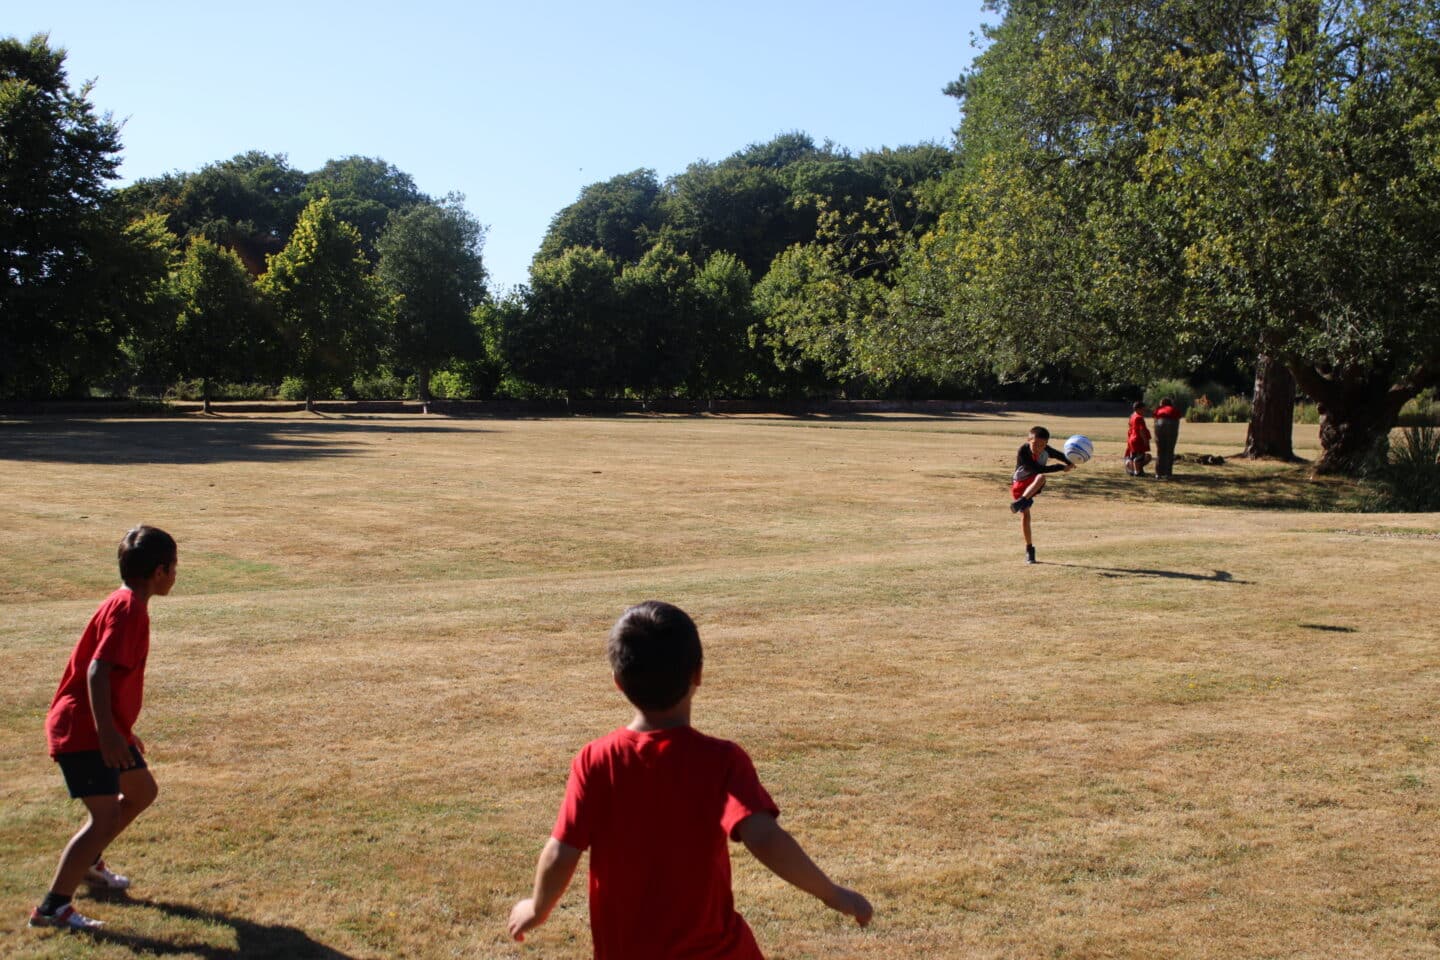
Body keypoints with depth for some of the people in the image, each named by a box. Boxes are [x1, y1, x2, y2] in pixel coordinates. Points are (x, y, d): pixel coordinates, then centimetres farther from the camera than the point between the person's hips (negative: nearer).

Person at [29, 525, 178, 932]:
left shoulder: (128, 605, 14)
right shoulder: (127, 608, -17)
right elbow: (97, 670, -27)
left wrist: (122, 731, 27)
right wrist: (107, 732, -33)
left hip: (106, 728, 10)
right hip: (82, 730, -10)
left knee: (141, 791, 21)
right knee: (106, 814, -15)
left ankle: (87, 863, 35)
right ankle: (52, 907, -11)